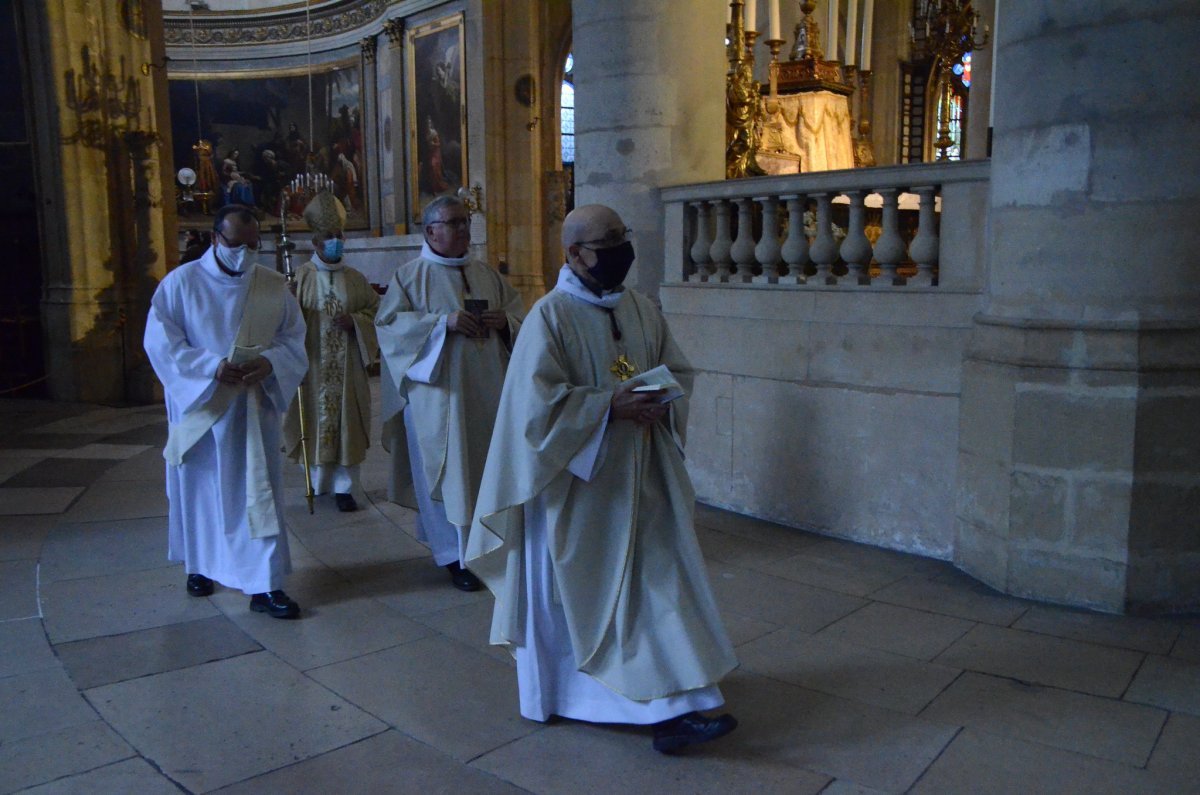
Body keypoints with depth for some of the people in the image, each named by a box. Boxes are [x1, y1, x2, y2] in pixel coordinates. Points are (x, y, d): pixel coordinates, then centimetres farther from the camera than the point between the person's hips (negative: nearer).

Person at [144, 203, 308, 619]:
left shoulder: (274, 285, 2)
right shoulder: (181, 282, -4)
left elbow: (293, 339, 3)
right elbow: (160, 342, -8)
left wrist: (269, 362, -19)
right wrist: (212, 367, -21)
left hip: (255, 408, 1)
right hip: (198, 406, -1)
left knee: (260, 493, -1)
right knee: (199, 489, 14)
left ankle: (265, 585, 3)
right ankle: (199, 565, 36)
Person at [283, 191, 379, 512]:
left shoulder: (355, 278, 7)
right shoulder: (301, 277, 1)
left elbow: (376, 310, 9)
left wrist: (355, 321, -9)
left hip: (347, 366, 2)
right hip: (314, 364, -1)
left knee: (346, 421, 2)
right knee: (318, 418, 4)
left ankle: (345, 486, 10)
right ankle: (320, 482, 22)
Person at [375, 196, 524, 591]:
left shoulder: (487, 275, 13)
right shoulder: (410, 275, 0)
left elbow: (520, 312, 17)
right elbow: (388, 323, -9)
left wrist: (506, 320, -7)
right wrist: (443, 321, -20)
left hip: (487, 390, 5)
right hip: (438, 391, -5)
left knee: (486, 465, 9)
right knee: (448, 471, -2)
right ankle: (455, 554, 9)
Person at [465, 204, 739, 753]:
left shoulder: (642, 309, 7)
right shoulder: (550, 315, -12)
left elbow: (679, 371, 13)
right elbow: (538, 400, -17)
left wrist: (660, 402, -9)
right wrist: (611, 406, -22)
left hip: (640, 477, 6)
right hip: (575, 481, -5)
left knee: (659, 582, 3)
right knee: (571, 591, 8)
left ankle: (671, 710, 13)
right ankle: (555, 696, 29)